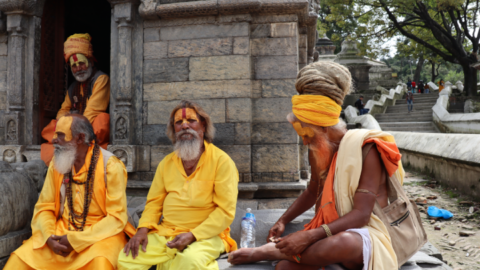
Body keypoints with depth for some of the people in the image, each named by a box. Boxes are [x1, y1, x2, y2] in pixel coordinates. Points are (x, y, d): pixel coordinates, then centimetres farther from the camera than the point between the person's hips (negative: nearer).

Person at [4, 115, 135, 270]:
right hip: (62, 231, 5)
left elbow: (117, 217, -13)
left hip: (99, 233, -4)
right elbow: (44, 207, 6)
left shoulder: (111, 166, -11)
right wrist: (49, 237, -14)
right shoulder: (57, 163, 5)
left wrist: (76, 240, -18)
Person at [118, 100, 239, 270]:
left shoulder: (222, 161, -6)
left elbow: (226, 211, -10)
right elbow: (154, 202, 16)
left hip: (206, 235, -4)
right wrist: (143, 229, -3)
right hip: (165, 233, 5)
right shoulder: (166, 163, 13)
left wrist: (192, 235, -18)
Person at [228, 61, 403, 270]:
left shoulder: (365, 149, -16)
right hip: (331, 232, 5)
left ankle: (267, 251, -16)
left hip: (364, 234, -5)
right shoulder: (317, 151, 4)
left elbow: (361, 214, -22)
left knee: (341, 244, -40)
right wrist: (283, 221, 10)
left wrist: (310, 236, -31)